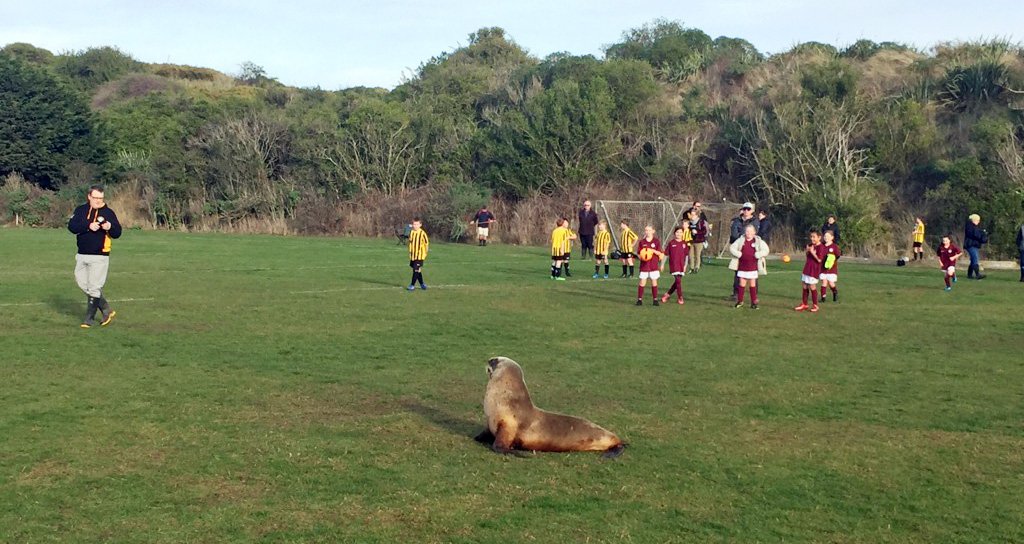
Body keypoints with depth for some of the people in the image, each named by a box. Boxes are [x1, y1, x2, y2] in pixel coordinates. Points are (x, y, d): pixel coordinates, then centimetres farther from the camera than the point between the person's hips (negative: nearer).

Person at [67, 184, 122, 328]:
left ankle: (89, 318, 7)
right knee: (83, 284, 9)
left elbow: (117, 234, -3)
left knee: (94, 287, -3)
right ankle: (106, 310, 21)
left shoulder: (108, 212, 0)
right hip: (82, 255, 4)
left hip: (100, 257, -4)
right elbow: (72, 226, -9)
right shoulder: (80, 210, 5)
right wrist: (89, 226, -22)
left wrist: (110, 227, -24)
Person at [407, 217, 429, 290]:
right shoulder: (411, 232, 4)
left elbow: (426, 243, -5)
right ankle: (422, 284, 26)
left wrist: (424, 253, -3)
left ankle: (412, 285, -2)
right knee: (417, 270, 12)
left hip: (420, 255, -6)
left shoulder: (422, 233, -12)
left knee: (416, 270, -8)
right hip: (412, 255, 6)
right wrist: (410, 251, 15)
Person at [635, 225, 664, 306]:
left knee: (654, 282, 3)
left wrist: (653, 251, -16)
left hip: (654, 265, -1)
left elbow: (660, 253, -1)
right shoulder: (642, 242, 6)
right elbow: (639, 254, 8)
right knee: (642, 282, -2)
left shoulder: (657, 241, 2)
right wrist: (641, 256, -13)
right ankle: (639, 299, 3)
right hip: (644, 266, 1)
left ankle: (655, 299, 10)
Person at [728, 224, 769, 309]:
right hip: (742, 266, 1)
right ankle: (739, 301, 14)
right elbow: (732, 248, 4)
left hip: (752, 267, -1)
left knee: (752, 284, 4)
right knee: (742, 284, 6)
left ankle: (754, 302, 8)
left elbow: (765, 250, -5)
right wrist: (739, 254, -9)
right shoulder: (741, 240, 3)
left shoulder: (758, 241, -1)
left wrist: (757, 255, -15)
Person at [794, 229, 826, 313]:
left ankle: (815, 305, 9)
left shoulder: (821, 247, -14)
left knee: (812, 286, -3)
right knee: (805, 286, 12)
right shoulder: (811, 245, 11)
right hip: (807, 268, 8)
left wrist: (812, 252, -22)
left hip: (814, 270, -8)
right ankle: (804, 304, 21)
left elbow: (819, 260, -19)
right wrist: (807, 250, 1)